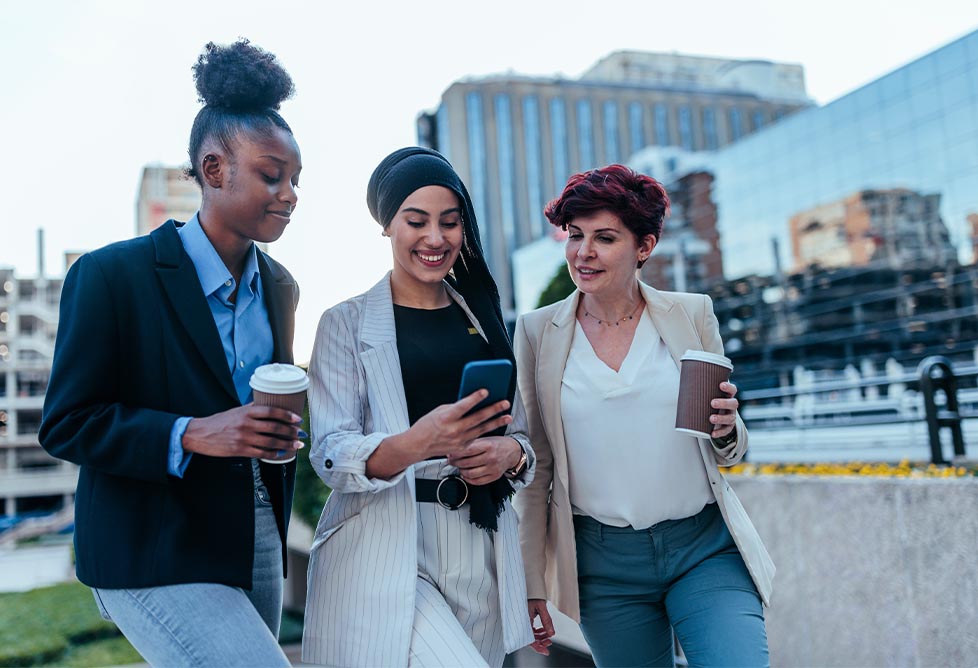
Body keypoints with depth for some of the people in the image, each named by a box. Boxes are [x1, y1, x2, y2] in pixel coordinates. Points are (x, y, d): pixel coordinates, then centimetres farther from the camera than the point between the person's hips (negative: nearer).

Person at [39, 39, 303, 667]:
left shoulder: (279, 286, 7)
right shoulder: (111, 274, -11)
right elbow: (66, 424, -11)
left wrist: (283, 432, -1)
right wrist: (190, 436, -24)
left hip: (255, 546, 6)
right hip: (156, 559, -6)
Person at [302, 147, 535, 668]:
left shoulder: (483, 319, 11)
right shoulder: (347, 324, 0)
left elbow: (523, 436, 14)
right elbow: (330, 456, -10)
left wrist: (509, 453, -10)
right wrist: (414, 443, -30)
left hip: (479, 552, 5)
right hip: (384, 551, -4)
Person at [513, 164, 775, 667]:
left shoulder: (692, 314, 1)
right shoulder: (538, 332, 0)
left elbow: (729, 454, 10)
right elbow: (536, 465, 6)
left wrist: (726, 431, -13)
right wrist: (532, 585, 6)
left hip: (706, 550, 0)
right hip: (604, 564, 0)